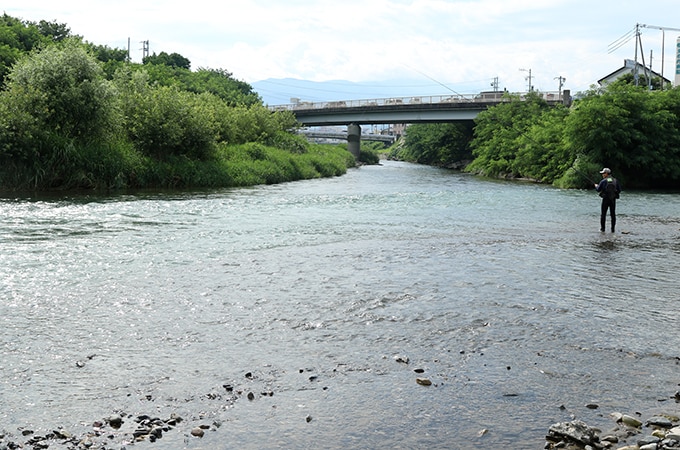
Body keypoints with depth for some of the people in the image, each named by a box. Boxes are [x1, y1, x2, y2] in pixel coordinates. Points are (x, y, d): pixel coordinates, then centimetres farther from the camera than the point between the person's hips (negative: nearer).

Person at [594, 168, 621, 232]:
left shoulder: (603, 181, -8)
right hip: (613, 200, 3)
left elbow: (598, 189, -2)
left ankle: (602, 228, 5)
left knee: (603, 214, 5)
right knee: (613, 214, 7)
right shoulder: (615, 180, 3)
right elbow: (619, 190, 5)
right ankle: (613, 229, 7)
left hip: (605, 199, -3)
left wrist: (596, 186, 19)